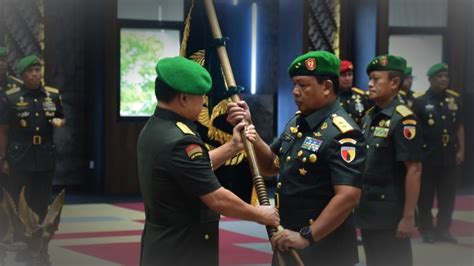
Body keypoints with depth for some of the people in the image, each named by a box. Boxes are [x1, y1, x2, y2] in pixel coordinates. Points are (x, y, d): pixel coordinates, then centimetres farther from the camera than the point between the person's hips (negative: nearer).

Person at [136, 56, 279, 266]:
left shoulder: (152, 130, 7)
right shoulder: (179, 142, -23)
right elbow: (217, 199, -20)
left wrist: (233, 147, 13)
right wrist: (260, 214, -6)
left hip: (161, 246, 10)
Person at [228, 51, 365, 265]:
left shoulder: (341, 133, -20)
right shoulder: (297, 122, 8)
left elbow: (348, 196, -27)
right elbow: (271, 166, 15)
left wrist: (306, 237, -27)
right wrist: (249, 127, 1)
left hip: (323, 248, -8)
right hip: (289, 242, 8)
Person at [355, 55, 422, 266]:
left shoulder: (403, 120, -15)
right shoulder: (369, 117, 9)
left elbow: (414, 170, -18)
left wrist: (408, 217, -20)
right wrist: (359, 206, 14)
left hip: (391, 214, -8)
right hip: (367, 211, 8)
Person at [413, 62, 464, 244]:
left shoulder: (454, 100, 7)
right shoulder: (420, 101, -5)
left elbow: (459, 127, 12)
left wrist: (461, 150, 6)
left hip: (448, 155, 4)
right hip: (427, 156, -4)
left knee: (448, 195, 7)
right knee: (426, 195, 3)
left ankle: (443, 230, 18)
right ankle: (427, 230, 12)